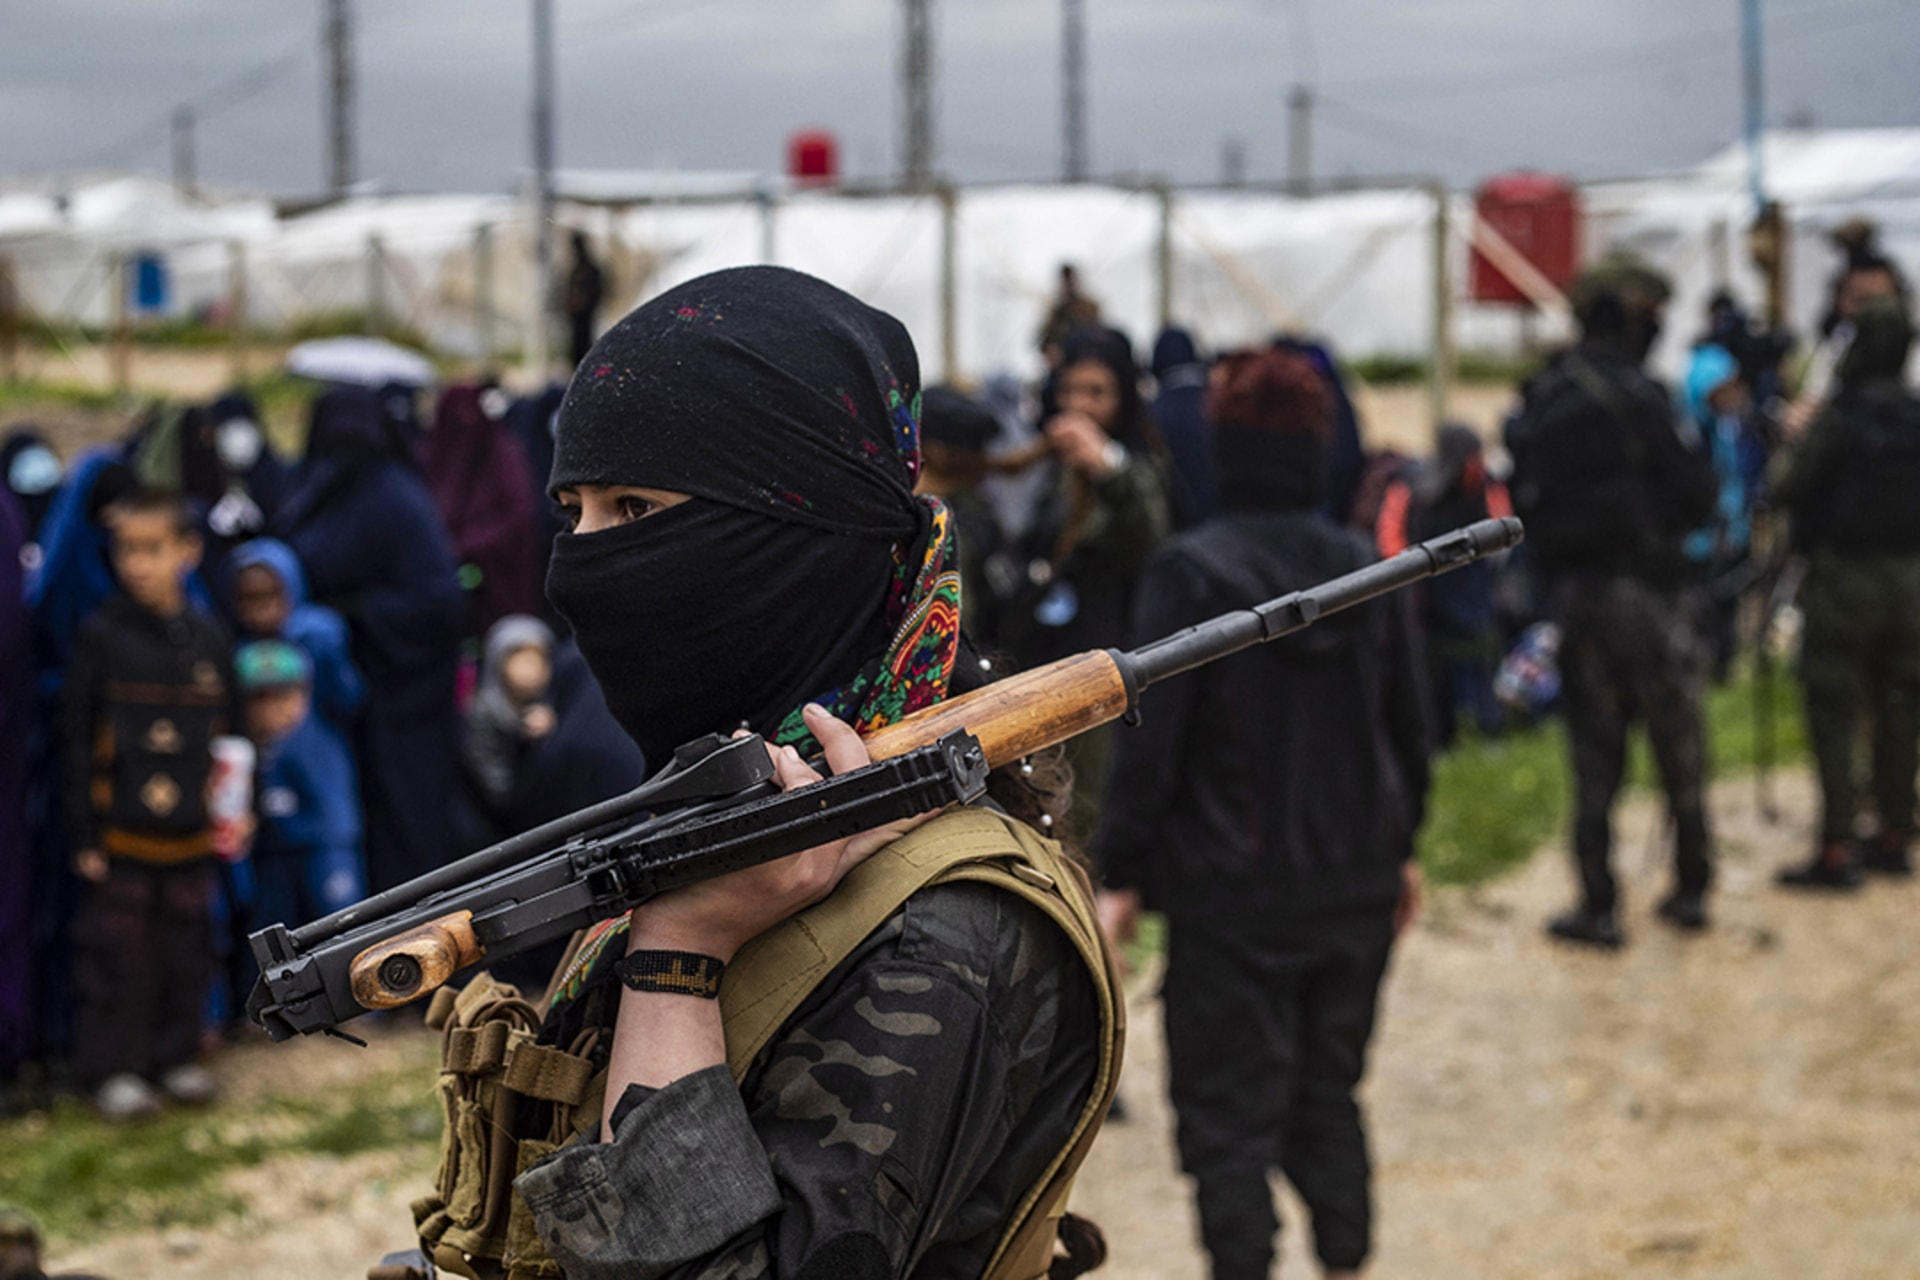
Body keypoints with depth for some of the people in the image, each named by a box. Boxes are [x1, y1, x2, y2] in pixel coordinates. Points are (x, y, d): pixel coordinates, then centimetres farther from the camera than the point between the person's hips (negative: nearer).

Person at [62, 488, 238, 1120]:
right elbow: (79, 741, -5)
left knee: (186, 946, 10)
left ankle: (176, 1055, 24)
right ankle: (114, 1067, 11)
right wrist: (83, 834, -7)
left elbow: (230, 734, 12)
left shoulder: (207, 639, 4)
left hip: (191, 834, 3)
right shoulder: (103, 637, -6)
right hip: (122, 832, -3)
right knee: (119, 950, 1)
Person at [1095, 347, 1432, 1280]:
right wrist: (1399, 846, 22)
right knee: (1329, 1095, 18)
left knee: (1229, 1113, 3)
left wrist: (1124, 876, -5)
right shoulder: (1369, 568, 2)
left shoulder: (1188, 571, -12)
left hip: (1231, 889, -5)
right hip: (1355, 880, 5)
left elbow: (1150, 737, -12)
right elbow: (1408, 723, 10)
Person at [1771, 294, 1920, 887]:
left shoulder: (1842, 417, -16)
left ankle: (1836, 849, -4)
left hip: (1845, 576, -6)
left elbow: (1790, 487, -15)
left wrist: (1797, 442, 4)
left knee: (1833, 715, -2)